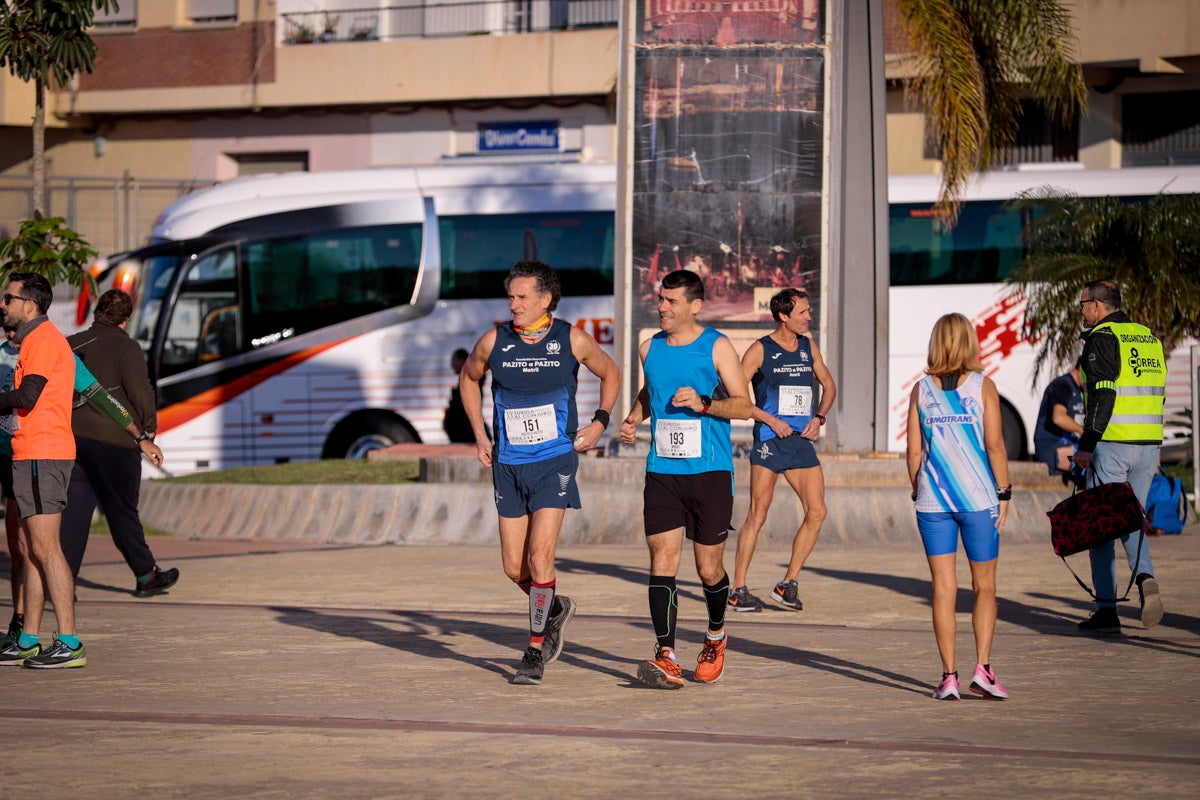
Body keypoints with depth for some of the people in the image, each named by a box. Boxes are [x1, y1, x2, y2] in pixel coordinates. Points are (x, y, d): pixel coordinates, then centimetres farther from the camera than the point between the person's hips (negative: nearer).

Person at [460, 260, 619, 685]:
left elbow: (611, 374, 14)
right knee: (514, 566, 4)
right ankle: (554, 607, 34)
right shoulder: (494, 342, -3)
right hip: (508, 465, 3)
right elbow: (469, 378, 17)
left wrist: (599, 422, 3)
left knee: (539, 557, -15)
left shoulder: (573, 341, -6)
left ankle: (536, 650, -3)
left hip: (555, 462, -3)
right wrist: (479, 435, 10)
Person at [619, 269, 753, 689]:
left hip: (710, 471, -3)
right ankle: (666, 658, -17)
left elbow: (744, 404, -4)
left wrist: (703, 404, -20)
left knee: (708, 568, 5)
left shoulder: (716, 347, -3)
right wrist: (634, 418, 9)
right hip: (661, 471, 3)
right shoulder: (650, 348, 10)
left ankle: (716, 635, 35)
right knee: (662, 560, -11)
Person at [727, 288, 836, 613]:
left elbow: (828, 386, 24)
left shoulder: (808, 346, 12)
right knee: (758, 515, -6)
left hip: (802, 441, 6)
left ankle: (788, 584, 6)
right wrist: (771, 420, -14)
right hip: (770, 439, -6)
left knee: (817, 513, -4)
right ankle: (738, 589, 0)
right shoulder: (760, 350, -4)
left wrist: (819, 418, 7)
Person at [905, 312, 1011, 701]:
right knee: (985, 586, 9)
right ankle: (982, 667, -3)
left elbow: (914, 450, 4)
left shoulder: (921, 389, 4)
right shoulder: (983, 386, -2)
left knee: (943, 588, 5)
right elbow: (994, 445, -6)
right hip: (978, 497, -2)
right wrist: (1003, 494, 1)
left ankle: (949, 676, 3)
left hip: (932, 499, 2)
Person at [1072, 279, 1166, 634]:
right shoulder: (1148, 338, 15)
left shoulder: (1102, 338, -9)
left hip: (1112, 445, -7)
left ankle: (1106, 610, 3)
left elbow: (1102, 395, -18)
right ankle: (1144, 577, -13)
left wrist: (1086, 445, -16)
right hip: (1148, 445, 7)